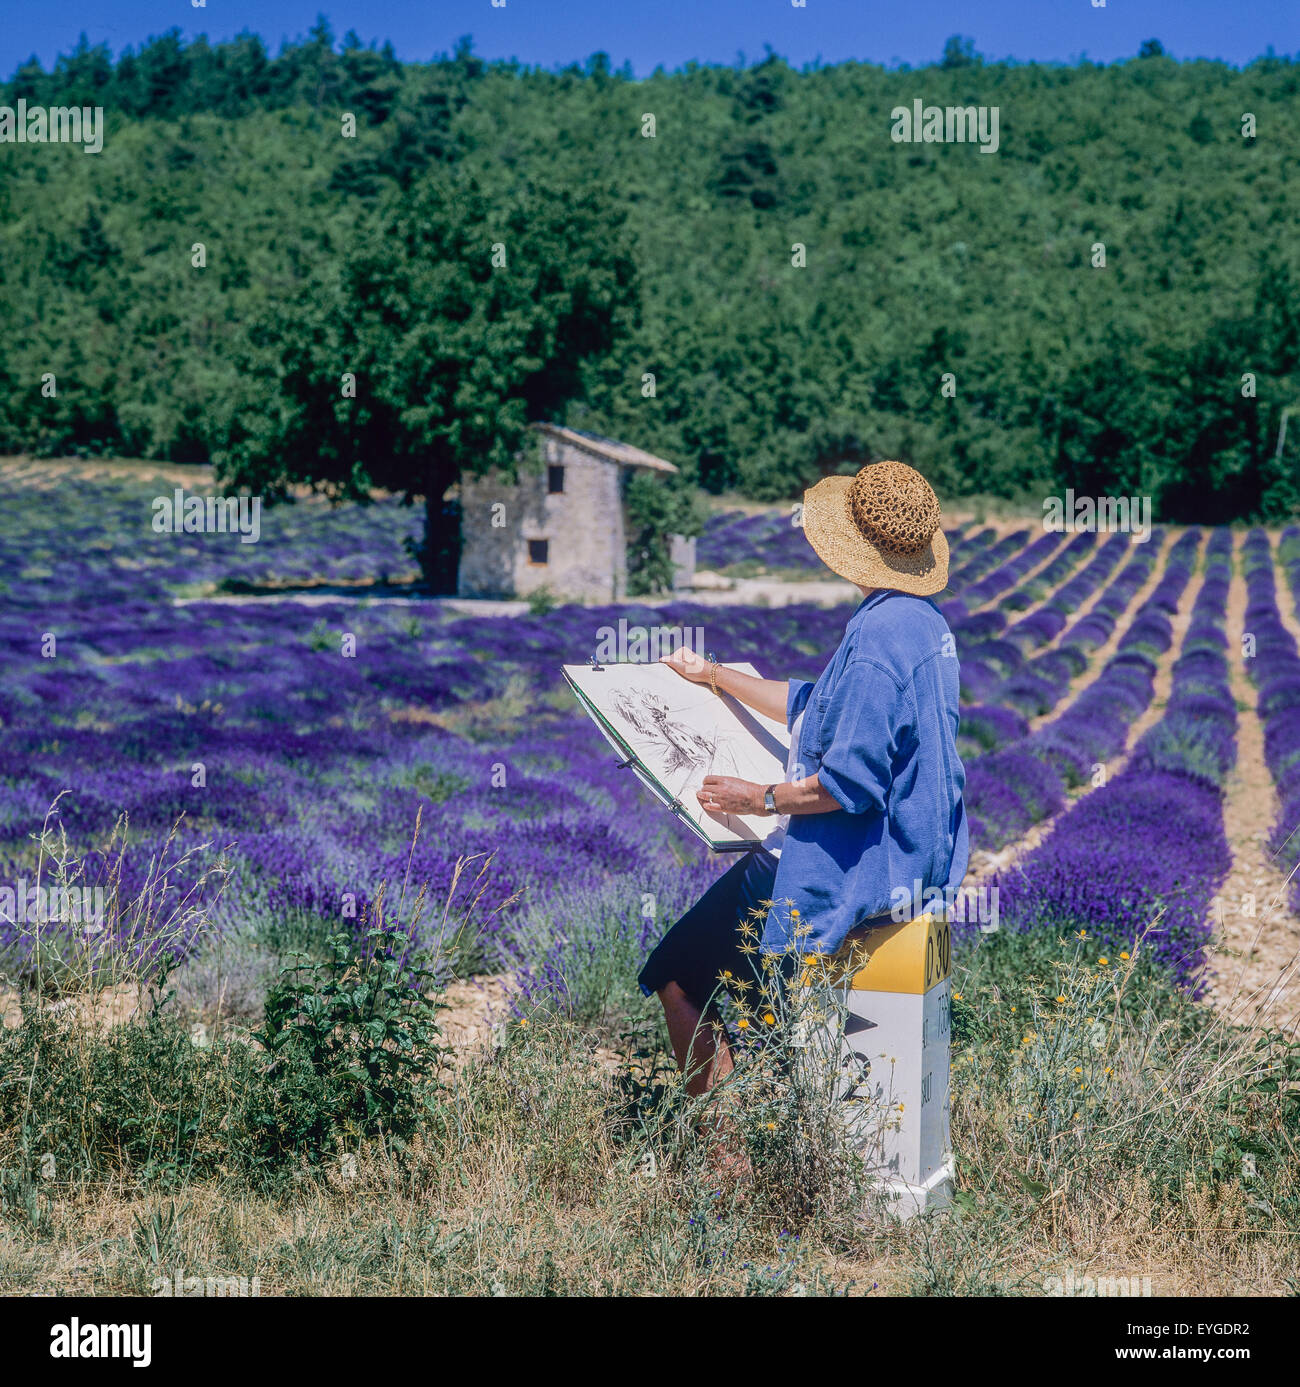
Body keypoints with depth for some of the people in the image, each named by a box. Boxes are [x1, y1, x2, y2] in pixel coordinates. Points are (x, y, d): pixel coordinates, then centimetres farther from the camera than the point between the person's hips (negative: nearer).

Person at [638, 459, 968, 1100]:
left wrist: (762, 798, -13)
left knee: (679, 977, -2)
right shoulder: (926, 621, 9)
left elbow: (852, 780, -26)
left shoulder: (878, 634, -23)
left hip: (860, 866, -11)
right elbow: (813, 705, 20)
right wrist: (712, 674, 26)